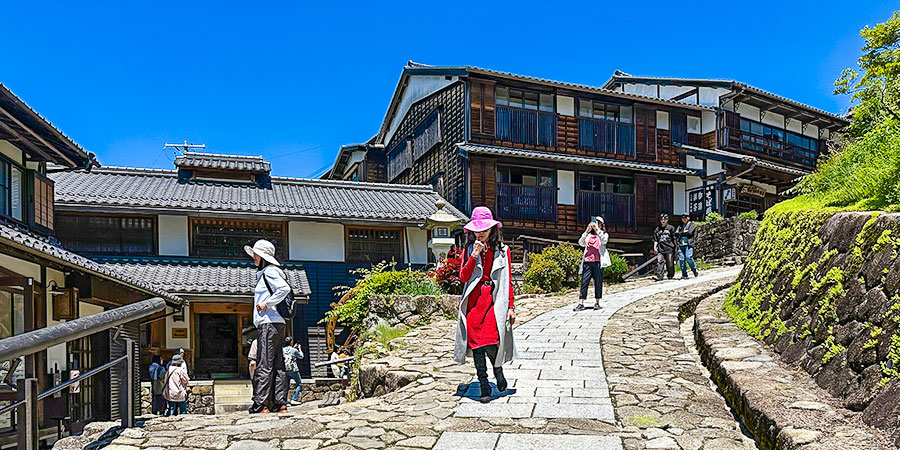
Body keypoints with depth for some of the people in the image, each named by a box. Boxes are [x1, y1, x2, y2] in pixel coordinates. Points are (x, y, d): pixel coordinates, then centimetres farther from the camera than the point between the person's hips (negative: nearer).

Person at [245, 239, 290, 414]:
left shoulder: (269, 272, -7)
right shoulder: (264, 273, 23)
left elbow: (284, 288, -22)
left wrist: (267, 304, -17)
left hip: (269, 323, -10)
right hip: (276, 325, 10)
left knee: (264, 366, -9)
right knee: (277, 366, 7)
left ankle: (259, 405, -8)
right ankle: (281, 405, 9)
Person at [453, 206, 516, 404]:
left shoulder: (502, 250, 8)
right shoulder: (469, 250, 10)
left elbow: (508, 281, 8)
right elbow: (463, 277, -1)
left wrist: (511, 306, 3)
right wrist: (474, 255, -11)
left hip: (495, 300, -2)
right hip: (474, 301, 2)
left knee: (490, 342, -15)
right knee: (476, 343, -2)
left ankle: (498, 369, 18)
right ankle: (484, 388, 8)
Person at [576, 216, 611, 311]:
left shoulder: (604, 234, 13)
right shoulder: (588, 235, 19)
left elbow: (604, 240, -11)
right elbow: (581, 243, 2)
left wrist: (597, 229, -14)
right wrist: (587, 231, -7)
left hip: (598, 262, -2)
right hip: (587, 261, 2)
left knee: (598, 282, 1)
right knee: (584, 281, -5)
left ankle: (597, 303, 10)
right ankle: (581, 304, -7)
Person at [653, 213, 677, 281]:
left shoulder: (671, 228, 7)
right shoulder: (657, 229, 16)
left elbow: (674, 238, 8)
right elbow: (655, 240, 17)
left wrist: (675, 247, 5)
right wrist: (655, 247, 5)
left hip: (669, 248, -2)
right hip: (660, 249, 2)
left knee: (670, 263, 2)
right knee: (660, 262, -11)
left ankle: (670, 275, 17)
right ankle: (659, 276, -17)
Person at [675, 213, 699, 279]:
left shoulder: (692, 224, 9)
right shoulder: (680, 226, 23)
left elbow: (689, 233, -7)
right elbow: (676, 233, 9)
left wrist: (681, 233, 4)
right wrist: (684, 232, -3)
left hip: (688, 244, -4)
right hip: (681, 244, 4)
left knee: (688, 257, -19)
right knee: (681, 259, -3)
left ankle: (694, 270, 3)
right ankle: (684, 274, 3)